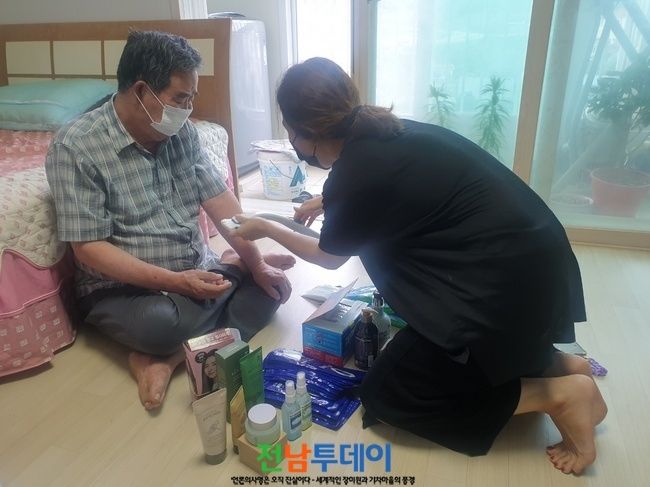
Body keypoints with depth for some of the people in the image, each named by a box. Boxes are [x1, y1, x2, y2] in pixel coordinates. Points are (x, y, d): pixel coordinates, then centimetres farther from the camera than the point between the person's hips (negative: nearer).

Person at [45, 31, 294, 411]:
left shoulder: (182, 132, 1)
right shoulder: (76, 148, -16)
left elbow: (220, 201, -1)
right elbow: (89, 248, -19)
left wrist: (257, 265, -10)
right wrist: (174, 281, -28)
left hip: (198, 272, 6)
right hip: (125, 287, -6)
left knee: (273, 284, -8)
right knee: (160, 323, -37)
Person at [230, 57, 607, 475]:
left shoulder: (354, 172, -18)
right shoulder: (387, 132, 6)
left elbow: (330, 258, 3)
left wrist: (267, 230, 17)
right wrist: (331, 202, 35)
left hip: (507, 287, -9)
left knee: (386, 395, 3)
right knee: (420, 353, 25)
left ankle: (558, 394, 2)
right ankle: (557, 363, 18)